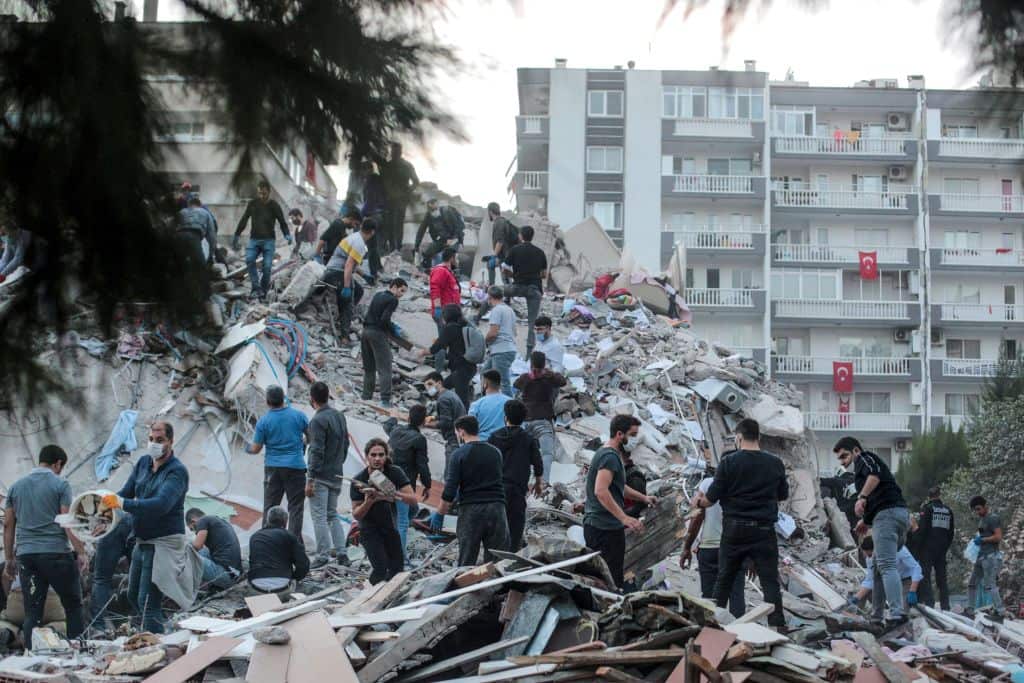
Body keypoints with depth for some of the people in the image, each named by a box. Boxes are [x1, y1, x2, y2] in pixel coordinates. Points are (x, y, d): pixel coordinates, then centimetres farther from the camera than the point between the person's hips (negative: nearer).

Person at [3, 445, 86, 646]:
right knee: (73, 606, 6)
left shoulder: (16, 486, 13)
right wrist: (81, 553, -6)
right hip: (57, 553, -4)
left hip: (26, 554, 4)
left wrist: (9, 558, 17)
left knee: (32, 612, 4)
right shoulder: (60, 485, -2)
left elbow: (8, 525, 12)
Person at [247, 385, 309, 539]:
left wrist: (248, 448, 22)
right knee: (295, 507, 2)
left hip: (273, 468, 1)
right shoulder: (298, 416, -4)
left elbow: (256, 449, 0)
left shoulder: (263, 422, -5)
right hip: (296, 467, -1)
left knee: (270, 506, 8)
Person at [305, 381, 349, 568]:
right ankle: (340, 551, 11)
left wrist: (310, 480, -18)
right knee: (332, 514, 16)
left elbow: (317, 452, -20)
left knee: (319, 517, -4)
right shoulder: (340, 417, 9)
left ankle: (323, 555, -4)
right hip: (336, 475, 8)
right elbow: (345, 445, 15)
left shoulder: (318, 421, -16)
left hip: (320, 476, -8)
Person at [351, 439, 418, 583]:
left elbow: (413, 500, -19)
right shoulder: (359, 480, -17)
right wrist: (368, 502, -35)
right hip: (369, 529, -3)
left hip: (390, 526, 3)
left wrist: (394, 493, -37)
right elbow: (356, 514, -15)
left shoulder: (395, 473, -12)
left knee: (397, 568, 4)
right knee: (381, 568, -18)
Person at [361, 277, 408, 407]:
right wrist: (394, 331, -3)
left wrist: (392, 325, 17)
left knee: (368, 368, 16)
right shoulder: (392, 300, -9)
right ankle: (385, 399, -15)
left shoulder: (378, 295, 15)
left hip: (366, 331, 8)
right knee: (384, 369, -7)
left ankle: (366, 398, 19)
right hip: (378, 334, -8)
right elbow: (385, 319, -19)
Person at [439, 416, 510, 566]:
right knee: (496, 560, 4)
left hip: (470, 509, -3)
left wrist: (440, 512, 3)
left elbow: (450, 487, -9)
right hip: (496, 507, 3)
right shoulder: (495, 452, 11)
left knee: (467, 560, 3)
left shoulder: (459, 454, -3)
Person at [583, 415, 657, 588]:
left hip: (593, 526, 11)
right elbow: (601, 491, -29)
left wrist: (643, 498, 26)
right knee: (612, 582, -12)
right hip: (606, 529, -11)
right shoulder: (610, 456, -15)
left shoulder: (605, 453, 19)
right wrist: (624, 518, -35)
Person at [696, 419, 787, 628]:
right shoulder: (775, 464, 0)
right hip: (764, 530, 0)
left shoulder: (728, 463, -7)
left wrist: (699, 501, 19)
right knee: (770, 582, 1)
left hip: (734, 530, 0)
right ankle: (777, 625, -7)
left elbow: (711, 498, -3)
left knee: (724, 580, 11)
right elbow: (783, 495, 13)